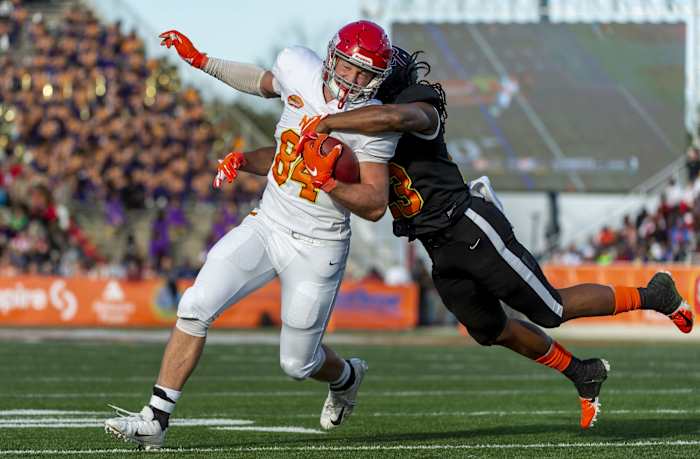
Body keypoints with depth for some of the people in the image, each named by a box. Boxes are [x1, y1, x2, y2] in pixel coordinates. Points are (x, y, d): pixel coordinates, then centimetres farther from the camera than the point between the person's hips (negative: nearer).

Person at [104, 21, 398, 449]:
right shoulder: (299, 69, -4)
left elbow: (376, 205, -18)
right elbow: (264, 81, 21)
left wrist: (328, 181, -33)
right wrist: (199, 59, 22)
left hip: (317, 248, -4)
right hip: (267, 225, 4)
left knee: (298, 362, 6)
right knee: (196, 307, -11)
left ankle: (346, 377, 43)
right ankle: (156, 420, -8)